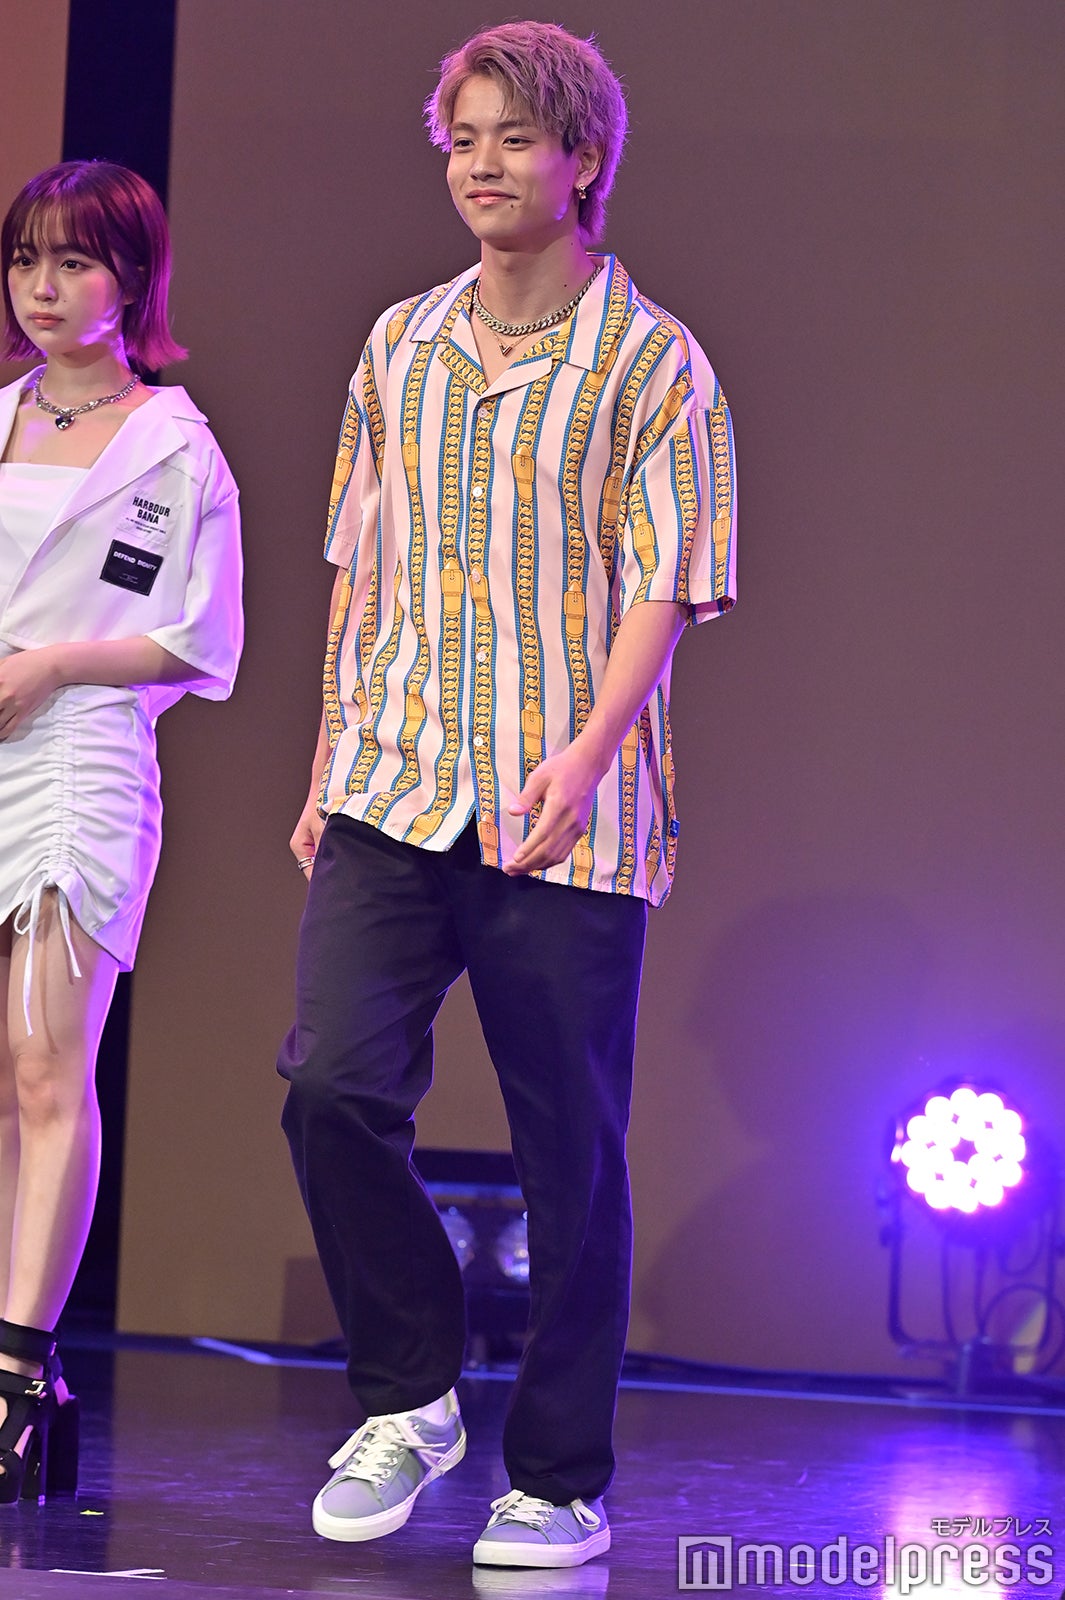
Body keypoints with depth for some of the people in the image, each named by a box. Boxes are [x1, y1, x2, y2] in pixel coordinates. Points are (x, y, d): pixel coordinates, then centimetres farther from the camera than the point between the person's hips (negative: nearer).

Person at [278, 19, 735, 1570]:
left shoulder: (651, 362, -1)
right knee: (334, 1080, -12)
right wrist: (332, 767, 15)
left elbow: (664, 585, -8)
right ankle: (410, 1396, 9)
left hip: (573, 821, -3)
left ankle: (561, 1483, 12)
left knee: (571, 1151, 0)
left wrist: (586, 756, -23)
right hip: (394, 798, 4)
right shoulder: (400, 345, 13)